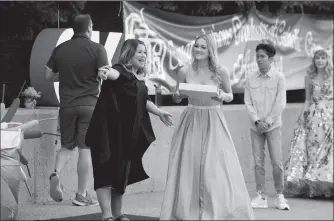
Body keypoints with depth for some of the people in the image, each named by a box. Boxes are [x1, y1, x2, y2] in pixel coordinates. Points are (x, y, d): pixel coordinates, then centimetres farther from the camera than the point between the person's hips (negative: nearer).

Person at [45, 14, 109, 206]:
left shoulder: (60, 49, 5)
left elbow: (49, 76, 10)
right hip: (90, 104, -3)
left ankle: (56, 173, -10)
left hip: (67, 104, 3)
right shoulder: (97, 49, -6)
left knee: (67, 145, 17)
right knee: (86, 148, 1)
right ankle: (82, 195, 2)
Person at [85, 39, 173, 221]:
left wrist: (159, 112, 25)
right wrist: (108, 73, -60)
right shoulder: (121, 70, -13)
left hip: (129, 132, 8)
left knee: (122, 172, 14)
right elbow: (114, 74, -38)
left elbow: (143, 101, 27)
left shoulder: (139, 79, 12)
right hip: (110, 130, -8)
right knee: (107, 169, -9)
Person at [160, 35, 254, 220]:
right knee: (189, 166, 2)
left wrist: (222, 96, -12)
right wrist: (178, 95, -12)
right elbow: (177, 98, 10)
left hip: (213, 123, -1)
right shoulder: (184, 71, -1)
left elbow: (230, 96, 9)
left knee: (217, 168, -5)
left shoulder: (220, 73, -4)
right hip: (191, 122, 1)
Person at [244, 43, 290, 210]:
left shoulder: (279, 78, -2)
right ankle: (261, 197, 7)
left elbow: (280, 103, -6)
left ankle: (280, 196, 4)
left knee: (277, 163, -7)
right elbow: (248, 102, 3)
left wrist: (268, 121, -12)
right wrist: (257, 121, -10)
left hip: (273, 126, -2)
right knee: (258, 162, 2)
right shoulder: (250, 79, 6)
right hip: (255, 126, 3)